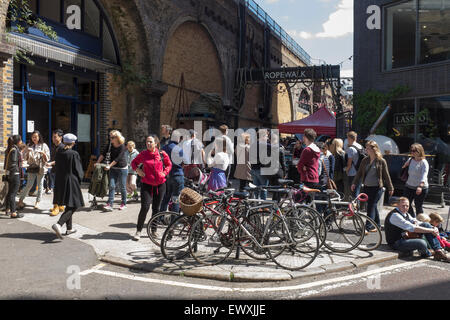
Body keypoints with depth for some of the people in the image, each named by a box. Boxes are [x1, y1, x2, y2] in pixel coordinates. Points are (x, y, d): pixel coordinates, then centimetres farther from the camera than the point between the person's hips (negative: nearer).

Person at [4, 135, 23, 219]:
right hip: (14, 173, -9)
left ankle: (8, 210, 28)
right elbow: (13, 163, -19)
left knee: (10, 192, 17)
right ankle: (13, 213, -3)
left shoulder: (9, 149, 12)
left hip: (9, 174, 9)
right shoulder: (14, 149, -15)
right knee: (13, 193, -6)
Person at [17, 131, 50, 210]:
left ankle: (37, 202, 15)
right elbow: (26, 158, 7)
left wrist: (43, 153, -21)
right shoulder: (29, 146, 7)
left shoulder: (44, 146, 0)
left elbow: (47, 159, -3)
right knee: (29, 185, -3)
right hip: (32, 168, 1)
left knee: (40, 185, 4)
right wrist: (28, 152, -11)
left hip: (41, 168, -1)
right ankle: (20, 200, 8)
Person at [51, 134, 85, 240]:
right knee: (73, 206, -2)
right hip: (71, 183, -7)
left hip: (60, 182, 7)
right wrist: (79, 180, 4)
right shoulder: (74, 154, -14)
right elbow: (79, 170, -11)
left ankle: (69, 228, 23)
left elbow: (56, 168, 11)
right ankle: (58, 224, -21)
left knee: (69, 206, 18)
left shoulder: (58, 154, 4)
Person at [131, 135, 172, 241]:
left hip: (160, 185, 2)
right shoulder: (143, 154, -1)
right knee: (145, 207, -11)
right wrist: (137, 169, -4)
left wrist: (165, 173, -1)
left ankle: (154, 231, 24)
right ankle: (138, 231, 4)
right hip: (147, 184, -1)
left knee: (156, 208, 9)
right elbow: (134, 162, 15)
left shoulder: (162, 154, 0)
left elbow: (169, 164, 15)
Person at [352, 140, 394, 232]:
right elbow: (359, 172, 9)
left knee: (371, 207, -9)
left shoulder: (381, 161, -5)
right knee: (373, 206, 13)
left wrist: (390, 188, 4)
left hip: (377, 188, -5)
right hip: (366, 187, 5)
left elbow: (386, 175, -1)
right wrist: (354, 183, 0)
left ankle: (368, 227, -8)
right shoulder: (365, 160, 8)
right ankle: (377, 225, 26)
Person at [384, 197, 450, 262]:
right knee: (422, 243, -33)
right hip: (396, 243, -9)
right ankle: (427, 253, 4)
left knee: (426, 224, -2)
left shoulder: (405, 214, 10)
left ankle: (439, 251, -5)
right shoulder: (395, 215, -21)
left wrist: (433, 228, -7)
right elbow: (413, 228, -26)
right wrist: (431, 231, -20)